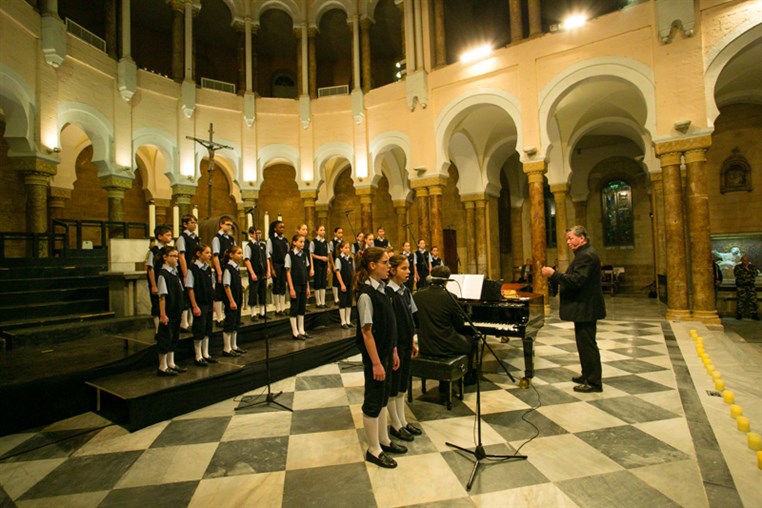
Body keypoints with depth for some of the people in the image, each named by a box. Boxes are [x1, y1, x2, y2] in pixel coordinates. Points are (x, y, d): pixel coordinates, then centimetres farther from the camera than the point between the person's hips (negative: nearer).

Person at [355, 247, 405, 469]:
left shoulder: (381, 289, 5)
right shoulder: (366, 294, -21)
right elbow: (366, 331, -20)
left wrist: (393, 352, 14)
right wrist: (376, 363, -18)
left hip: (385, 352, 8)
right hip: (374, 355, -8)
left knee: (383, 398, 20)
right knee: (373, 402, 7)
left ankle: (384, 440, 37)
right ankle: (373, 450, 24)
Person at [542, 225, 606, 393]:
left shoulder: (586, 255, -18)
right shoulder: (584, 254, 16)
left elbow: (576, 280, -27)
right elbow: (574, 278, 15)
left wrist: (554, 274, -25)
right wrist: (554, 276, 6)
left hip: (585, 308, -11)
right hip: (584, 307, 11)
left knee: (587, 343, -3)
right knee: (585, 343, 18)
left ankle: (594, 382, 7)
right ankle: (588, 375, 30)